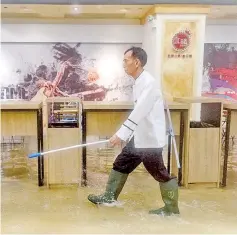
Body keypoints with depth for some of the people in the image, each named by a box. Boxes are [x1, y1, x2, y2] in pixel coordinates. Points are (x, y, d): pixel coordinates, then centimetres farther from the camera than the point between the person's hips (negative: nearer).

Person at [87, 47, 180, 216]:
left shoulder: (149, 83, -20)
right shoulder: (139, 82, 10)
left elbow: (139, 112, -28)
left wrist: (121, 134, -30)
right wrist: (125, 134, 20)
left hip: (151, 139, -10)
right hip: (139, 137, 10)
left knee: (161, 174, 3)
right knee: (121, 164, 17)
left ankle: (172, 208, 22)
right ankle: (109, 196, 33)